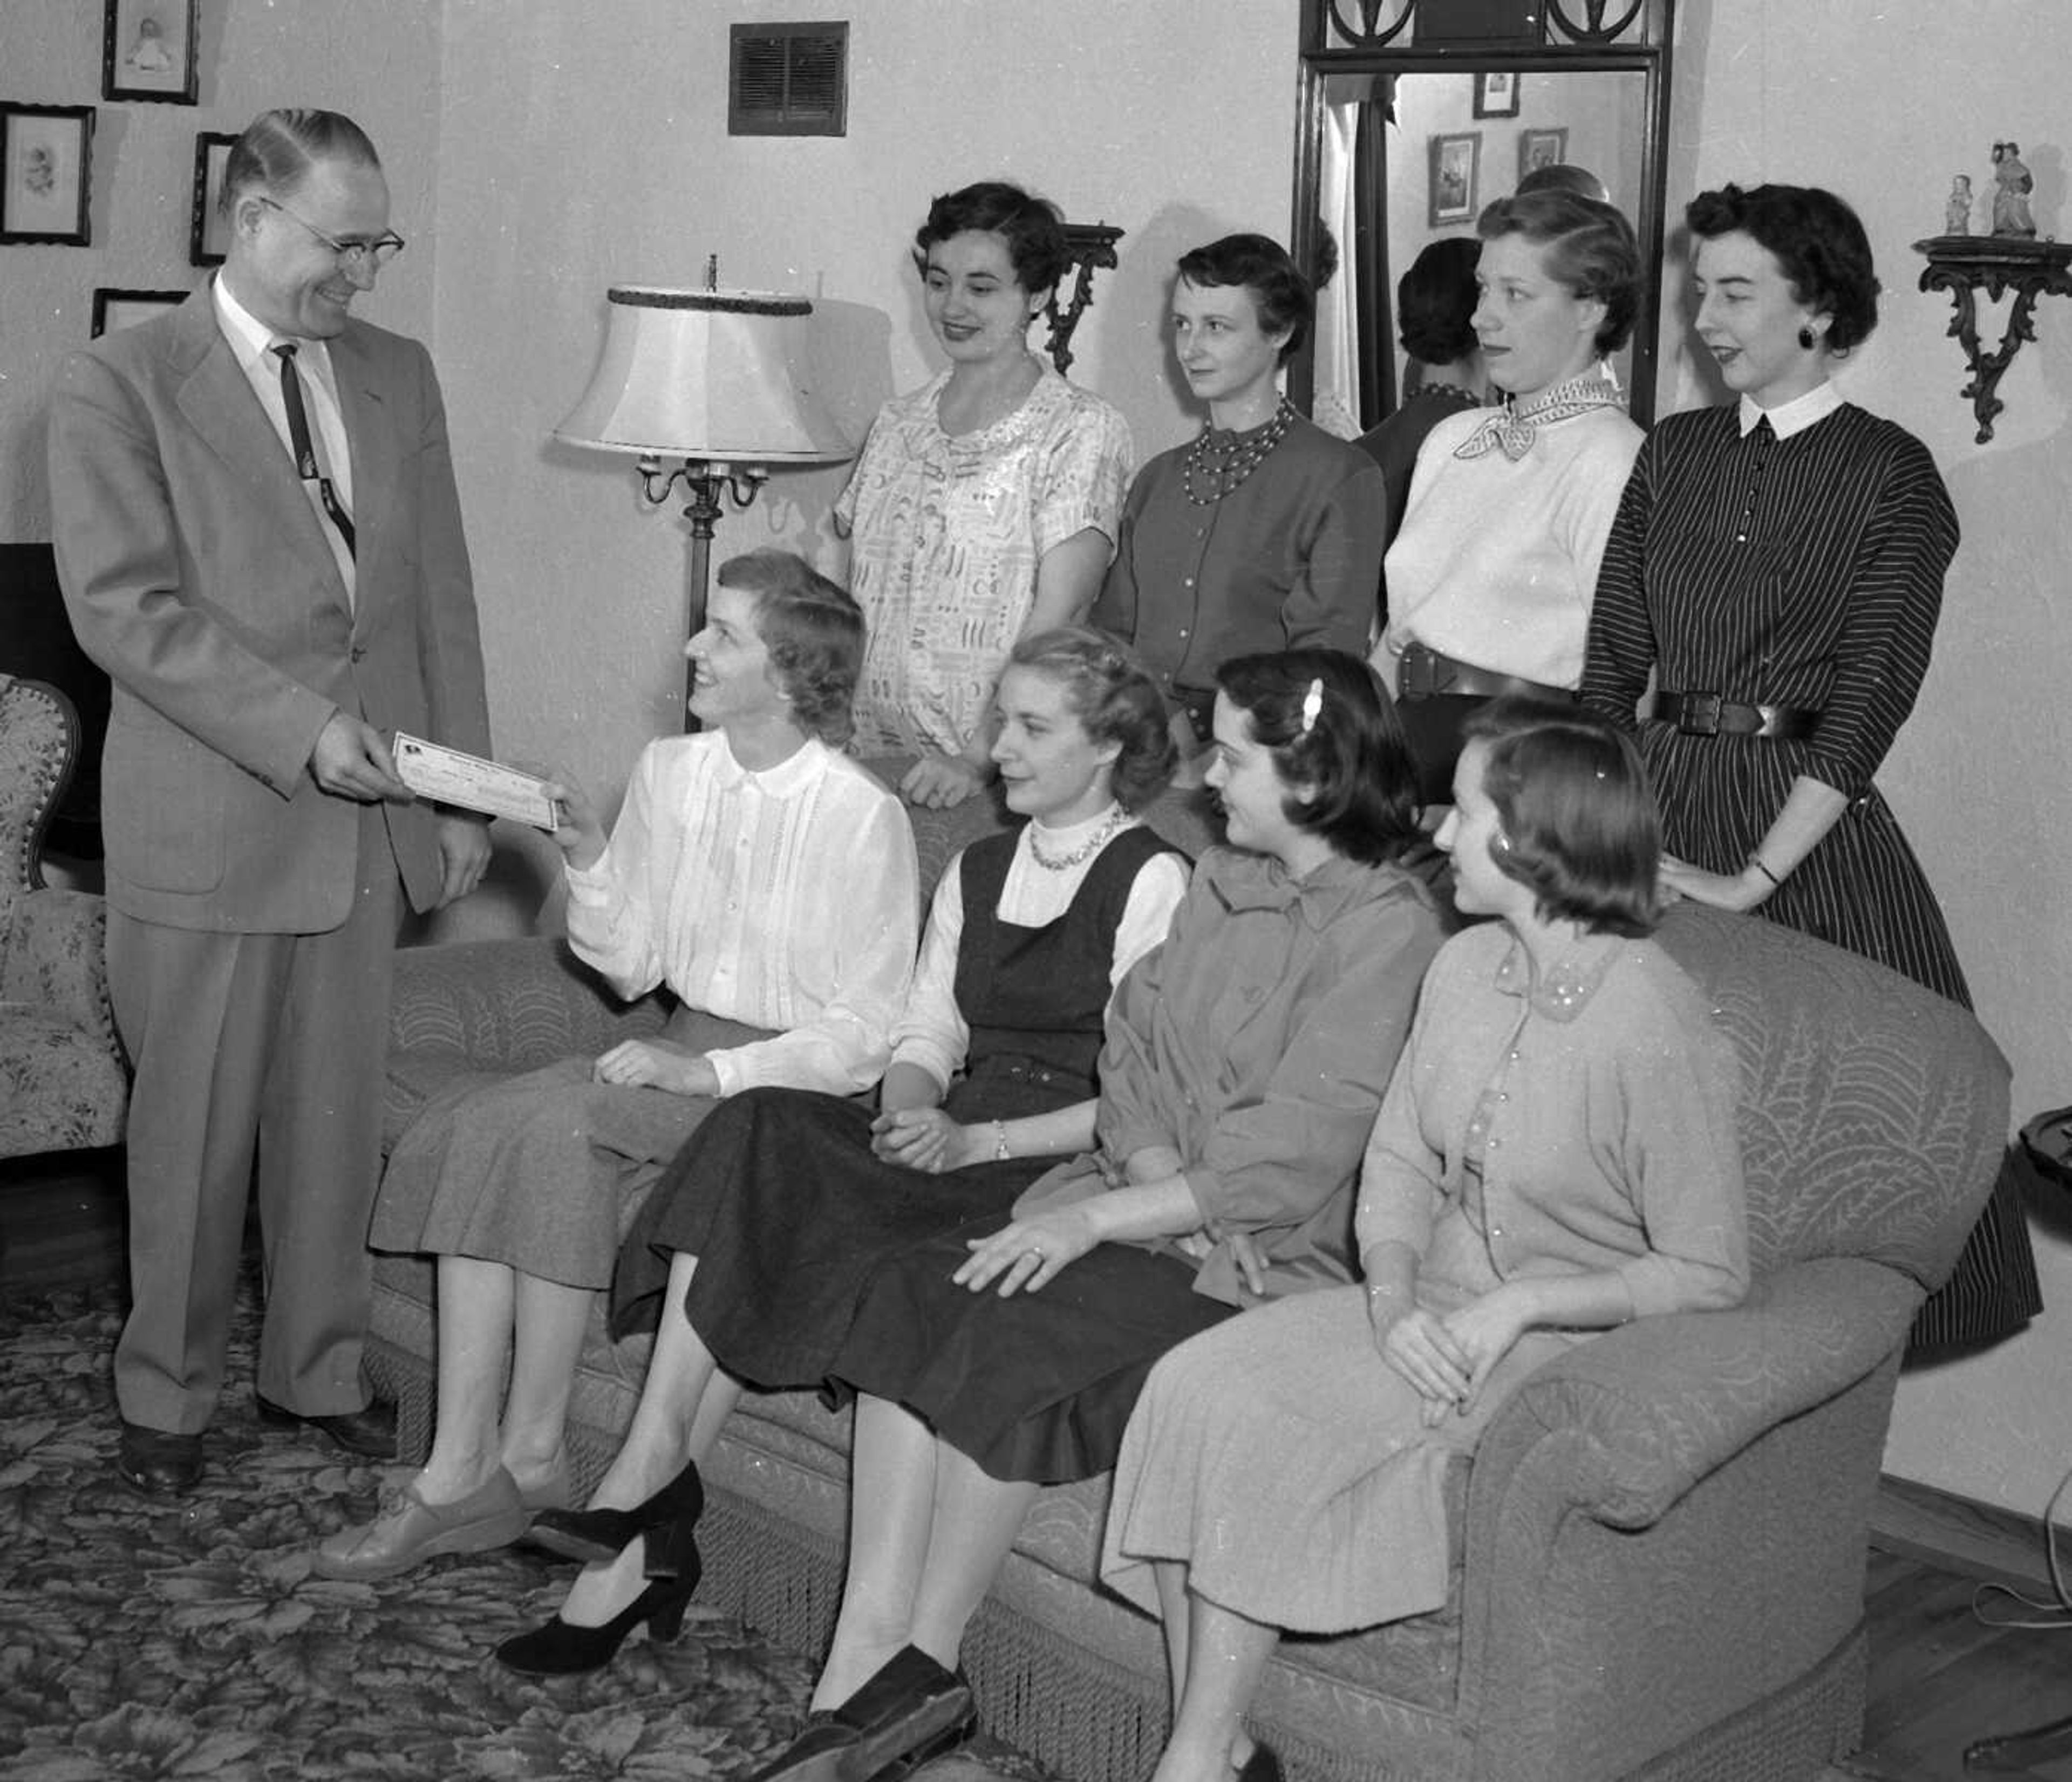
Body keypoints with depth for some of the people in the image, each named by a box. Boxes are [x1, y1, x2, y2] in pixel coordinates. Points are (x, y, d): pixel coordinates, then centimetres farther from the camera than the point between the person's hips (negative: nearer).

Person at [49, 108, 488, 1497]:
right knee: (195, 1130, 7)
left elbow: (441, 598, 12)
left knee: (341, 1118, 11)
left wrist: (464, 795, 7)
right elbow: (124, 606, -14)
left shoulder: (399, 376, 11)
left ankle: (319, 1370, 28)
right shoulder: (118, 387, -5)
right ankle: (169, 1395, 24)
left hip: (369, 823, 4)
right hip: (206, 829, -4)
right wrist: (299, 729, -22)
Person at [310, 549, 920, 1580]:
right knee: (473, 1121, -20)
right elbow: (632, 969, 13)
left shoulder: (862, 817, -13)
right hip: (685, 1055, 6)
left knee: (548, 1118, -28)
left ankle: (528, 1458, -16)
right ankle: (465, 1471, -22)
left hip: (795, 1085, -6)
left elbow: (865, 1037, -11)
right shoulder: (667, 770, 7)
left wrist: (708, 1073, -20)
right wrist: (589, 862, -4)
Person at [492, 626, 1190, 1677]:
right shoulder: (977, 871, 22)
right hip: (947, 1144, 6)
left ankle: (651, 1497, -18)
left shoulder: (1153, 882, -2)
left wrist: (976, 1140, -17)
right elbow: (925, 1035, 16)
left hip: (1065, 1166, -6)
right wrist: (910, 1109, -7)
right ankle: (653, 1517, -28)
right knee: (759, 1126, -23)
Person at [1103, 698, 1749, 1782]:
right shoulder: (1465, 969, 4)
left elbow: (1709, 1275, -15)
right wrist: (1393, 1292, -10)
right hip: (1431, 1311, 7)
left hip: (1579, 1335, -7)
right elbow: (1398, 1164, 9)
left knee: (1265, 1429, -24)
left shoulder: (1655, 1030, -19)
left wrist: (1519, 1305, -20)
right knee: (1191, 1384, -17)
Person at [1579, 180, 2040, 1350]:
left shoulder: (1891, 474, -5)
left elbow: (1872, 694, -13)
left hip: (1810, 815, -4)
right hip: (1660, 790, 4)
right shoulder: (1675, 453, 10)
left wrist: (1755, 876, -20)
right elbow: (1612, 658, 8)